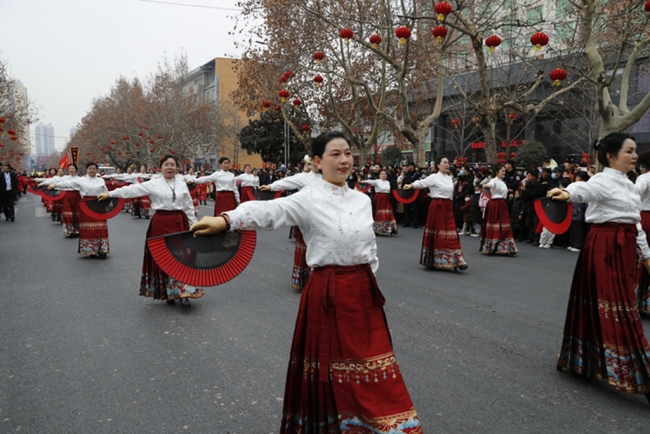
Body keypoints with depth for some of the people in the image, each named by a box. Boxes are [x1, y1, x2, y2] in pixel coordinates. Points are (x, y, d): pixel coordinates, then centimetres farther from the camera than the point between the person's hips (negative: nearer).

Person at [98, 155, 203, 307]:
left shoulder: (182, 184, 8)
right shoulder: (154, 183, -1)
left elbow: (189, 207, 11)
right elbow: (133, 189, -4)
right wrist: (109, 194, -7)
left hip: (180, 223, 2)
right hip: (161, 224, -2)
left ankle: (182, 292, 6)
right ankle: (168, 293, 16)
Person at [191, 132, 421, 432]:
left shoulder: (362, 199, 7)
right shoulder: (308, 199, -10)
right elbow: (269, 211, -27)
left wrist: (367, 280, 11)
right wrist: (226, 220, -42)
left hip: (363, 291, 5)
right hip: (327, 292, -5)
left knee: (367, 365, 12)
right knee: (330, 364, 8)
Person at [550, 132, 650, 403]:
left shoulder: (627, 184, 16)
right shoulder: (603, 181, -12)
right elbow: (585, 189, -36)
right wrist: (567, 193, -59)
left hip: (623, 248, 9)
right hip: (605, 247, -9)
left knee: (613, 304, 15)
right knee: (616, 307, -7)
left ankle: (583, 358, 28)